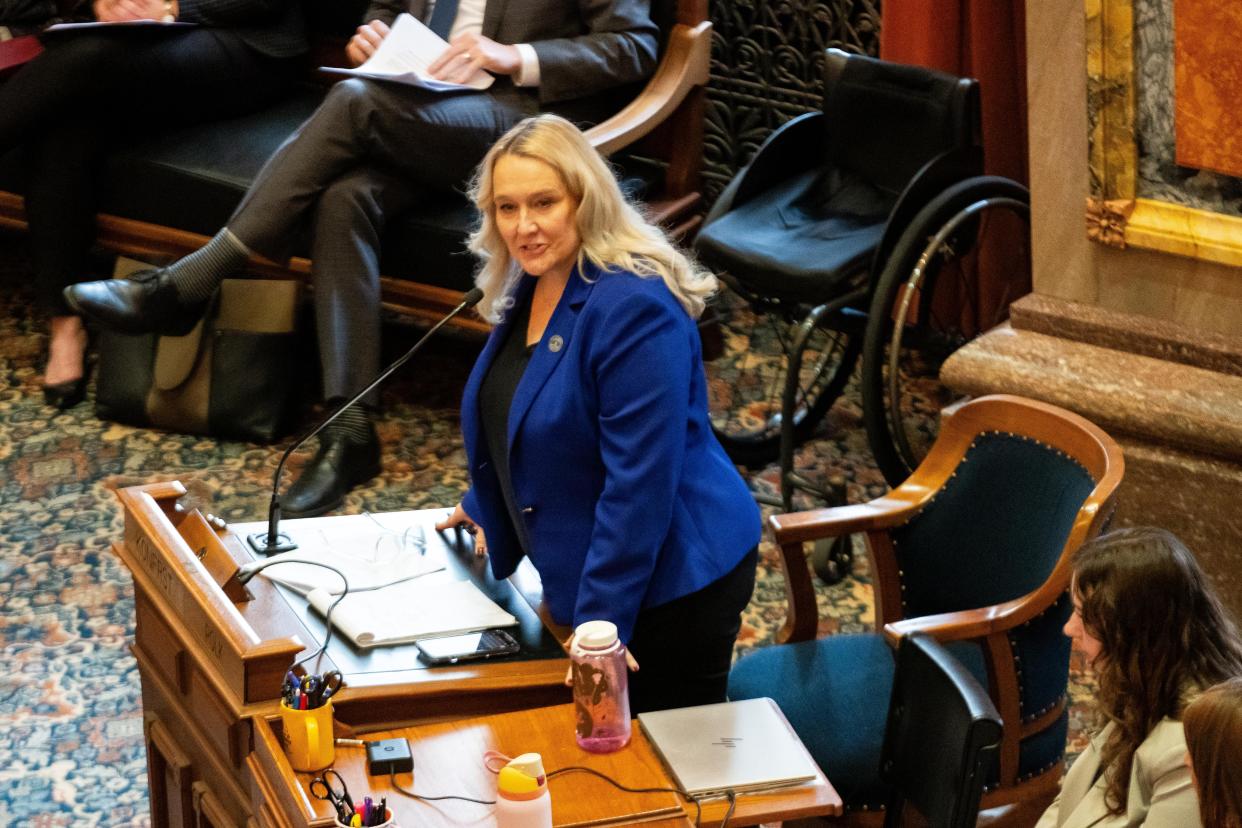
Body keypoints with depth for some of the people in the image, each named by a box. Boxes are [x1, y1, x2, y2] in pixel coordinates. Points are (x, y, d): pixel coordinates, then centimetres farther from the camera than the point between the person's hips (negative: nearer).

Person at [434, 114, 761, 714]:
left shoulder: (634, 310, -25)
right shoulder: (531, 286, 4)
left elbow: (640, 481, -27)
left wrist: (600, 624, -25)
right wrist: (487, 504, 35)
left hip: (670, 582, -9)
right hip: (585, 574, 9)